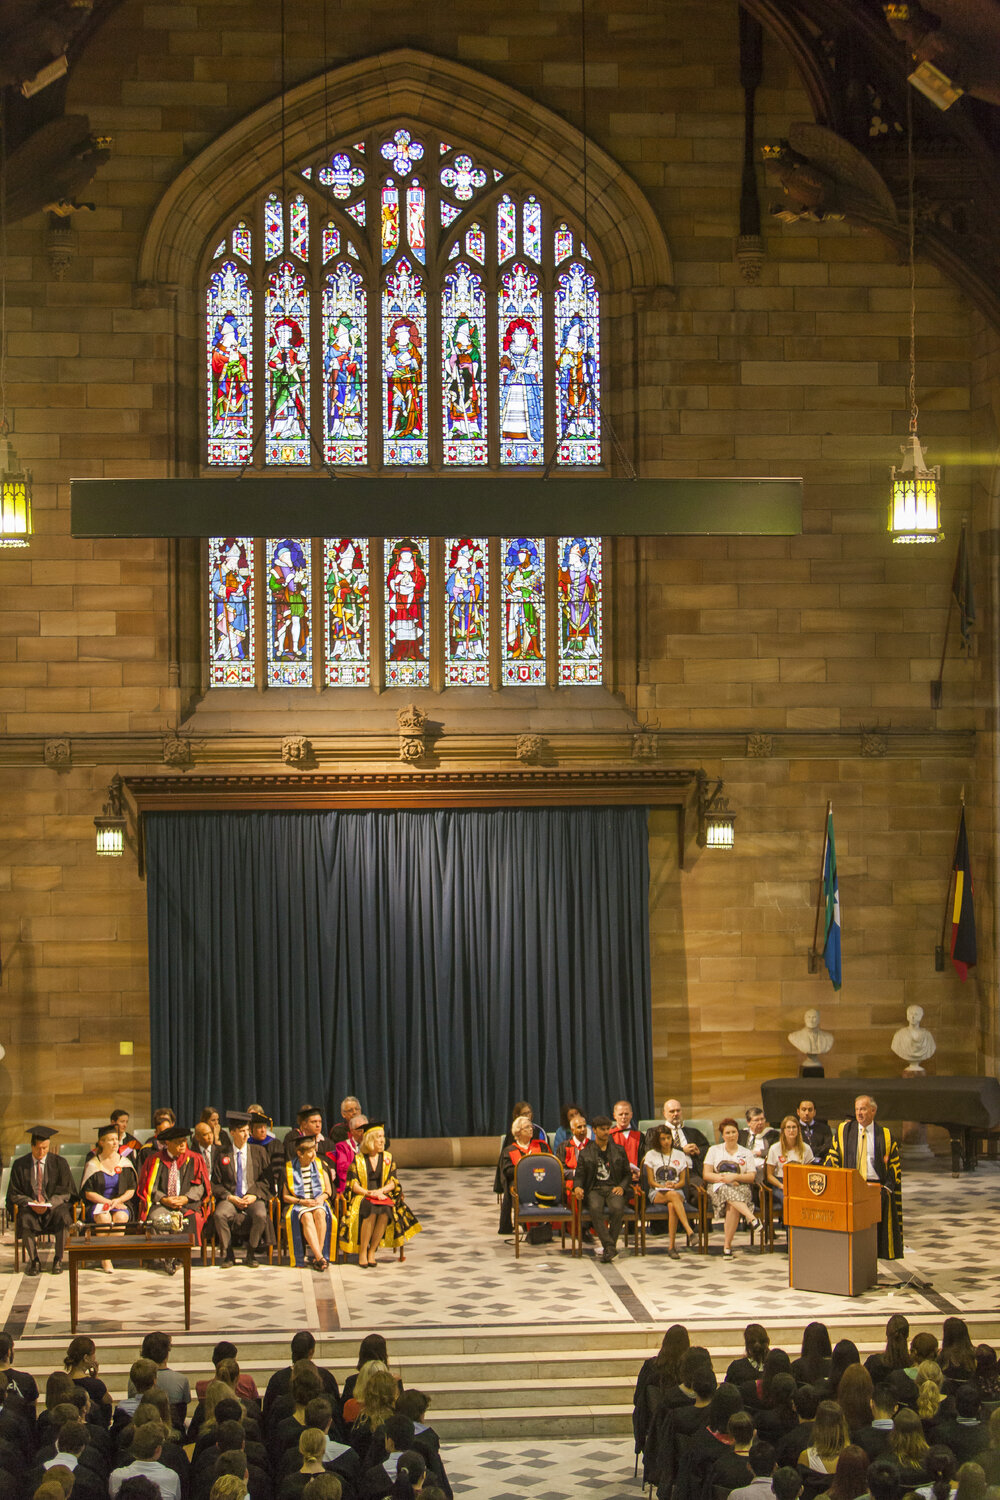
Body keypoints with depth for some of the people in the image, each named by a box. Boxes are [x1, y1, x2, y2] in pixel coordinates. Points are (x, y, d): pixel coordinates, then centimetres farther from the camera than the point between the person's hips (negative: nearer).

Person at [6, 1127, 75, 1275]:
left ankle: (58, 1259, -17)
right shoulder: (19, 1165, 6)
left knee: (62, 1216, -34)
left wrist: (49, 1204, -18)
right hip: (30, 1207, 0)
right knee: (25, 1218, -35)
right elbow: (14, 1193, 5)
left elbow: (65, 1192, 1)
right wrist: (30, 1203, -15)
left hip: (54, 1207, 0)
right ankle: (34, 1261, -17)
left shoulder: (59, 1163, 5)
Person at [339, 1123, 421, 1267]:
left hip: (382, 1195, 2)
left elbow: (393, 1182, 6)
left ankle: (372, 1251, -23)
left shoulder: (388, 1158, 12)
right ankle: (362, 1253, -29)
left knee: (385, 1212, -33)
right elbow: (352, 1184, 1)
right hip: (362, 1197, -2)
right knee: (371, 1212, -36)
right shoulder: (358, 1159, 6)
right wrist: (367, 1192, -16)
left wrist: (380, 1191, -13)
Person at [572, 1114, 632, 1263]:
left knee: (617, 1208, -34)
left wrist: (622, 1187, -2)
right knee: (595, 1208, -36)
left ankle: (608, 1247, -24)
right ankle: (610, 1246, -36)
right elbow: (579, 1175, 10)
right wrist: (577, 1187, -13)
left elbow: (627, 1174, 18)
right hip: (594, 1189, 0)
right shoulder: (585, 1153, 16)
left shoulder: (618, 1151, 18)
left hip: (613, 1189, 0)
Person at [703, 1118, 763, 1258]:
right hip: (718, 1188, 0)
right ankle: (752, 1219, -56)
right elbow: (706, 1174, 8)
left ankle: (727, 1245, -36)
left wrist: (735, 1177, -9)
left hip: (741, 1188, 0)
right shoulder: (714, 1150, 17)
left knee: (733, 1206, -36)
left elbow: (752, 1177, 7)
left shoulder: (746, 1153, 17)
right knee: (729, 1191, -39)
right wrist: (721, 1178, -9)